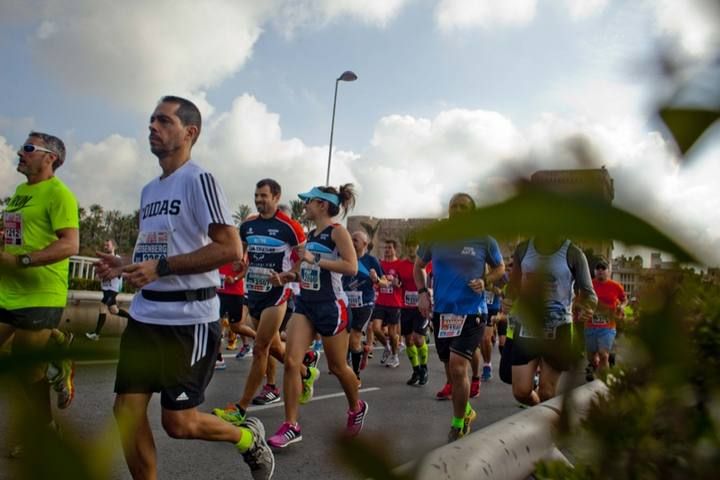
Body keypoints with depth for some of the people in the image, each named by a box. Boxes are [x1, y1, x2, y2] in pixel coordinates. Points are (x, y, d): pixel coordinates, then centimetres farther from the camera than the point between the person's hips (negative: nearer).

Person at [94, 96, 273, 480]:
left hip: (189, 320, -8)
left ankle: (250, 438, 27)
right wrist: (125, 266, 6)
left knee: (178, 424, 0)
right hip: (144, 316, 8)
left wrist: (160, 267, -21)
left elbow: (231, 249, -20)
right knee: (127, 412, 5)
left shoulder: (199, 180, -11)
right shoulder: (149, 190, 15)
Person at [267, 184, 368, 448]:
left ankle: (356, 408, 36)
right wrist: (292, 275, 4)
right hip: (305, 303, 7)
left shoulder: (337, 231, -10)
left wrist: (315, 260, -23)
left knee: (337, 367, 8)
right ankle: (291, 426, -1)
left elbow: (351, 267, -22)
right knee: (291, 361, -8)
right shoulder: (311, 234, 12)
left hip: (331, 306, -7)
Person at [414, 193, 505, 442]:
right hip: (442, 312, 4)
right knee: (452, 370, 15)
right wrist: (422, 292, 1)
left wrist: (485, 282, -9)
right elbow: (418, 266, 16)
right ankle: (466, 411, 41)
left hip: (472, 312, -3)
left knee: (458, 366, -15)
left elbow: (500, 268, 10)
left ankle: (458, 426, 4)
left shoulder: (484, 240, -5)